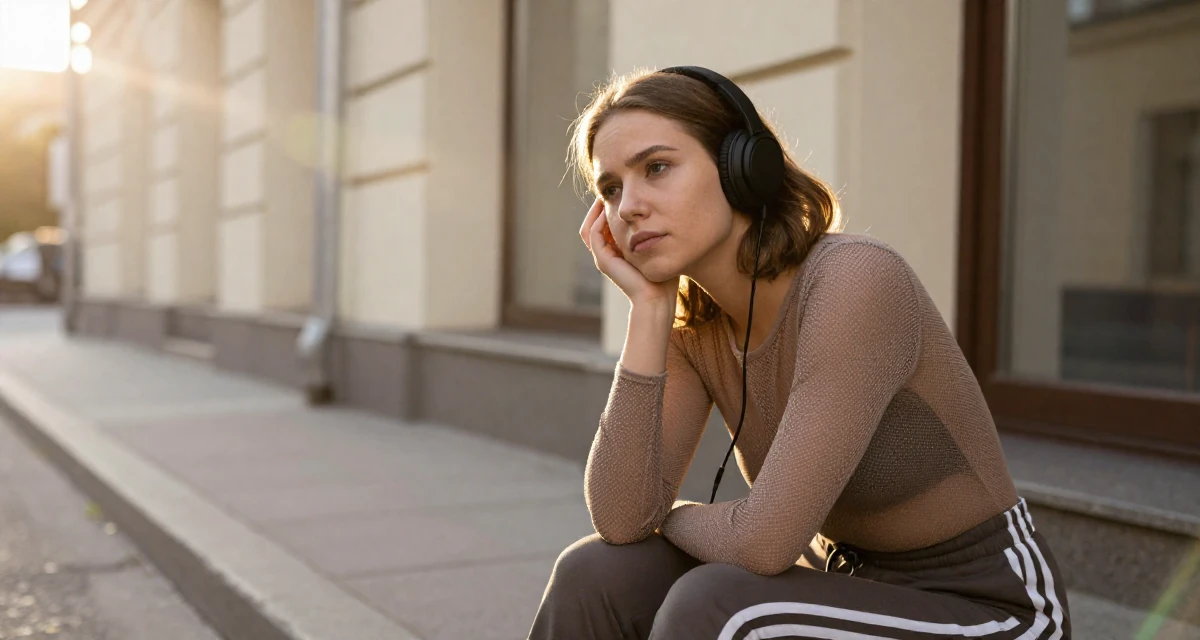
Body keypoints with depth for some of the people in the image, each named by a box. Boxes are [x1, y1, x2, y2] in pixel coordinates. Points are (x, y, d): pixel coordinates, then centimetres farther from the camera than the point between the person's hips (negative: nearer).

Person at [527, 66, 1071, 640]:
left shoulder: (856, 281, -27)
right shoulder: (695, 325, -4)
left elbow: (763, 541, -30)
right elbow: (623, 520, -15)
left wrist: (669, 517, -9)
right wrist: (648, 305, -17)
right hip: (851, 586, 7)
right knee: (596, 582, -12)